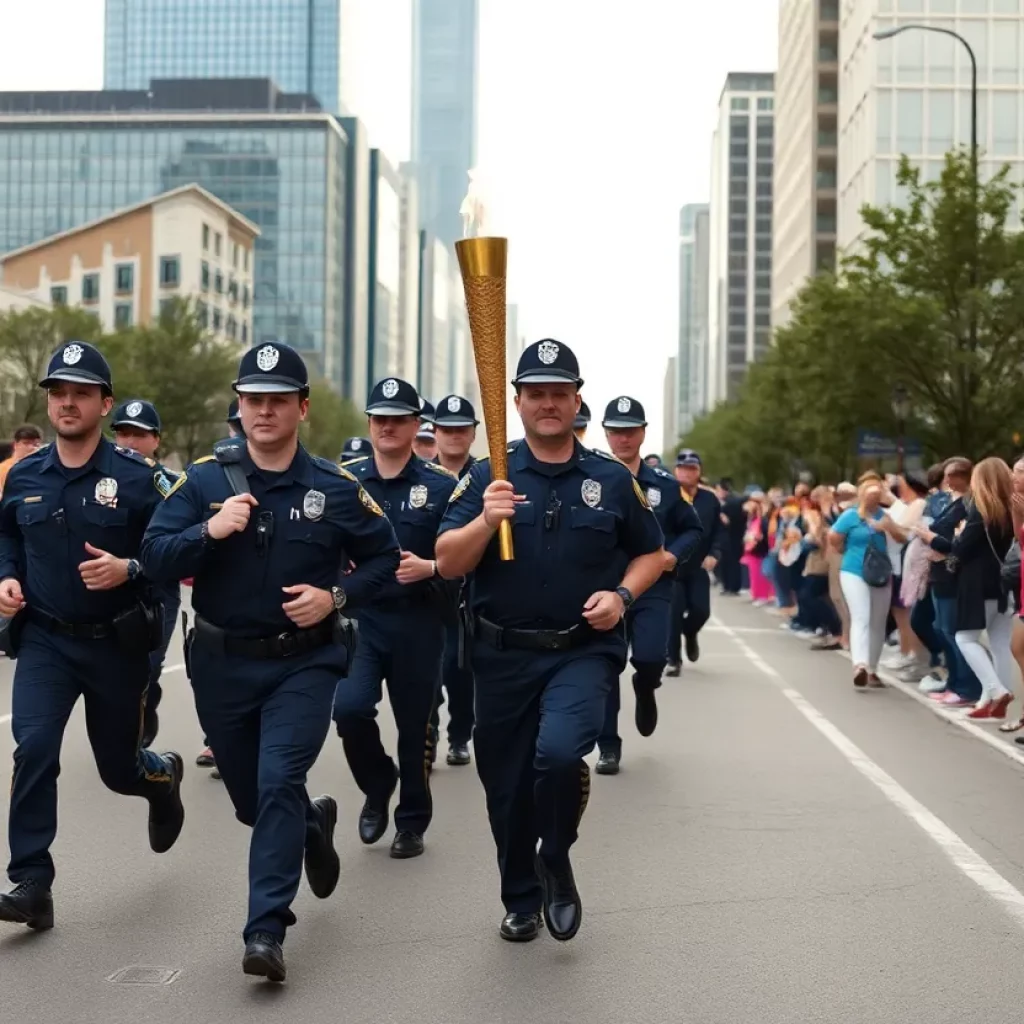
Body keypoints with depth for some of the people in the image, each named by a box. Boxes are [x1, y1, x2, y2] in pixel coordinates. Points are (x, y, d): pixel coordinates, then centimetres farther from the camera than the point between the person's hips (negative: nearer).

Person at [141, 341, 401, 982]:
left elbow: (383, 557, 4)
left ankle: (266, 930, -11)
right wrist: (209, 530, -26)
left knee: (279, 784, -17)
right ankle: (314, 822, 49)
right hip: (221, 664, 3)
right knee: (251, 797, 16)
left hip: (304, 663, -2)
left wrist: (335, 597, -12)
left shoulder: (335, 488, -5)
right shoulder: (204, 479, -4)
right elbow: (155, 558, -8)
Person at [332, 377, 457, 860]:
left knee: (414, 724, 7)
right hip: (359, 617, 1)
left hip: (419, 622, -1)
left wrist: (429, 568, -20)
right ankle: (377, 786, 13)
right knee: (349, 708, -16)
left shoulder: (442, 485, -2)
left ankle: (412, 821, 25)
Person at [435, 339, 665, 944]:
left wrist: (622, 595, -5)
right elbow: (447, 564, -5)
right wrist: (486, 520, -23)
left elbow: (651, 553, 14)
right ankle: (521, 900, 33)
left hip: (585, 650, -1)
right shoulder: (487, 477, 1)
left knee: (560, 752, -26)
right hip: (504, 654, 2)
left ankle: (557, 861, 3)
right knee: (507, 786, 9)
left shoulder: (612, 479, 3)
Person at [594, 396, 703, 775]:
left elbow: (693, 529, 12)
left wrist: (675, 554, -6)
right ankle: (608, 747, 14)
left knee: (650, 657, -17)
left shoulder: (665, 485, 3)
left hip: (652, 589, 0)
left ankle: (645, 687, 21)